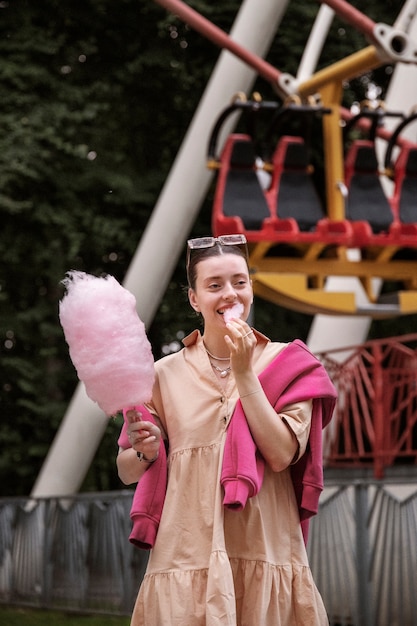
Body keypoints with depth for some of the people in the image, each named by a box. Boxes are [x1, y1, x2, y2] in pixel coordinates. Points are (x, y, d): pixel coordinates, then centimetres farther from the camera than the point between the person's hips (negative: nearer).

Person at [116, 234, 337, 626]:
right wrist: (145, 451, -11)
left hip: (266, 553, 0)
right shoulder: (167, 374, 4)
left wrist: (244, 373, -11)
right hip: (187, 559, 0)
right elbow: (127, 472, 11)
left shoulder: (285, 365, 3)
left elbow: (281, 455, -10)